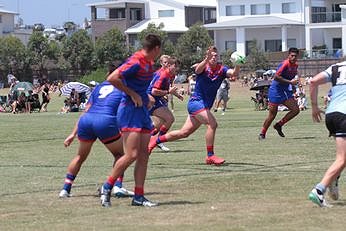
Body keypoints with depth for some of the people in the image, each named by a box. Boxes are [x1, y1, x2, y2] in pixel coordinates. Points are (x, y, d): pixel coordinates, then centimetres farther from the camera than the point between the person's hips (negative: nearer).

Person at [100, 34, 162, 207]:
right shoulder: (136, 62, -16)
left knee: (143, 156, 4)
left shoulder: (149, 63, 13)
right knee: (131, 155, -14)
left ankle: (138, 197, 5)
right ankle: (107, 187, 1)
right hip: (130, 110, -9)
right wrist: (132, 94, -17)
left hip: (143, 110, 9)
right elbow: (112, 78, -22)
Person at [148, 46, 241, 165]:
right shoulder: (204, 67, -8)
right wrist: (207, 59, -52)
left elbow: (234, 73, -16)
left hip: (205, 107, 6)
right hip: (196, 101, -6)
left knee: (184, 133, 11)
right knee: (212, 123, -25)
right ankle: (210, 156, -18)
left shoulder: (221, 69, 2)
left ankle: (156, 141, 27)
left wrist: (237, 66, -38)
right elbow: (198, 70, -33)